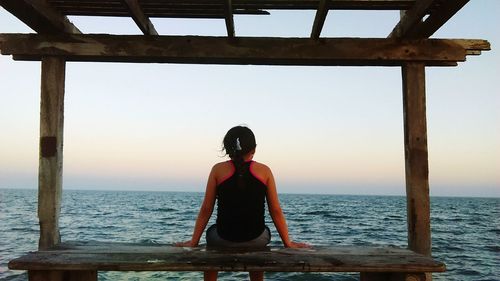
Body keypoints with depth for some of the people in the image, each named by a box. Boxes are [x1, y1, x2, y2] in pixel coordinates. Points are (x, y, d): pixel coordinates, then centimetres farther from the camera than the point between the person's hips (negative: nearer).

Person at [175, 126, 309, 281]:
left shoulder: (218, 169, -1)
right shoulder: (264, 171, -1)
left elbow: (206, 210, 0)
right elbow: (276, 211, 1)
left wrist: (193, 242, 10)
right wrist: (288, 243, 11)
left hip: (224, 239, 0)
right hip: (256, 239, 1)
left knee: (211, 233, 35)